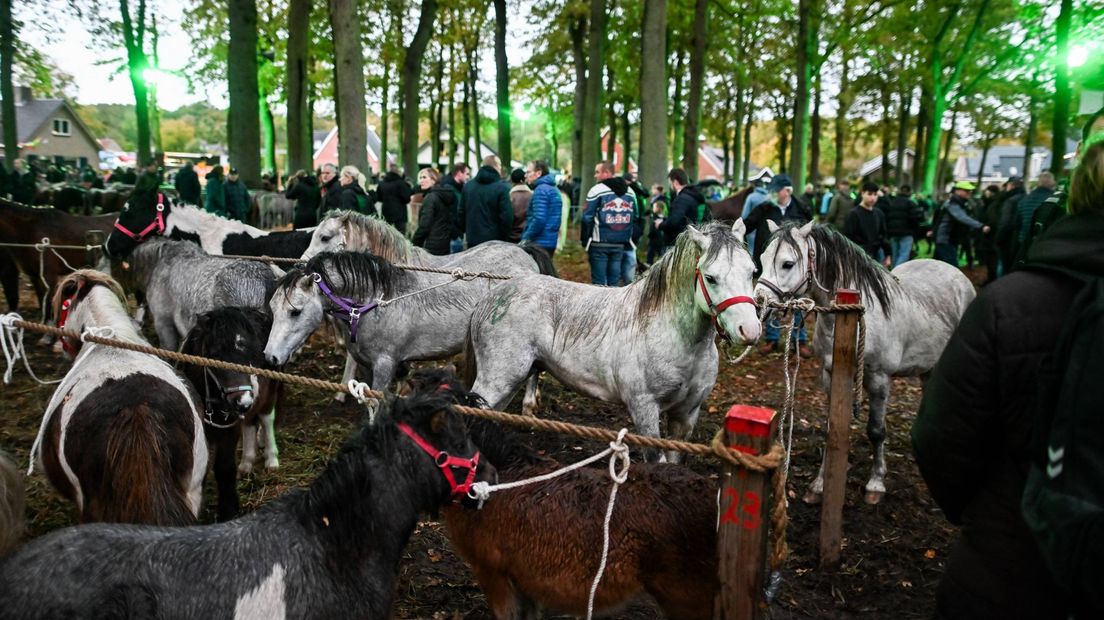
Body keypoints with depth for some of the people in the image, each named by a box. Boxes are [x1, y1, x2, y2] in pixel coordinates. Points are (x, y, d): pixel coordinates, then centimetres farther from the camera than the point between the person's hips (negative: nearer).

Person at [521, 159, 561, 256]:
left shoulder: (541, 190, -12)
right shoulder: (554, 189, 18)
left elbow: (539, 219, -22)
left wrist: (525, 238, -14)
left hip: (539, 243, -10)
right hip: (551, 242, 10)